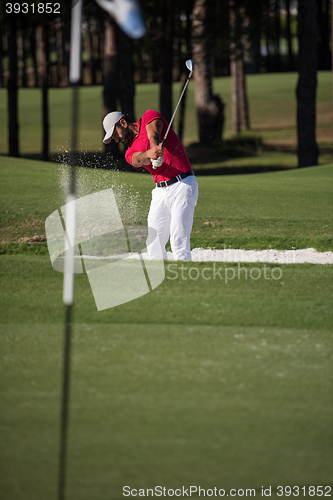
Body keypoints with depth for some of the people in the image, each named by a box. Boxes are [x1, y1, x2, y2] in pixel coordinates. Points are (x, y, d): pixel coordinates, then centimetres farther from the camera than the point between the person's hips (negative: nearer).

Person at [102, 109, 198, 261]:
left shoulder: (149, 117, 4)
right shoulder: (130, 153, 12)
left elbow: (154, 136, -18)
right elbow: (139, 160, -12)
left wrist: (155, 146, -41)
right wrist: (150, 154, -36)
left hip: (182, 185, -7)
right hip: (160, 191, 7)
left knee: (178, 241, -15)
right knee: (153, 243, 3)